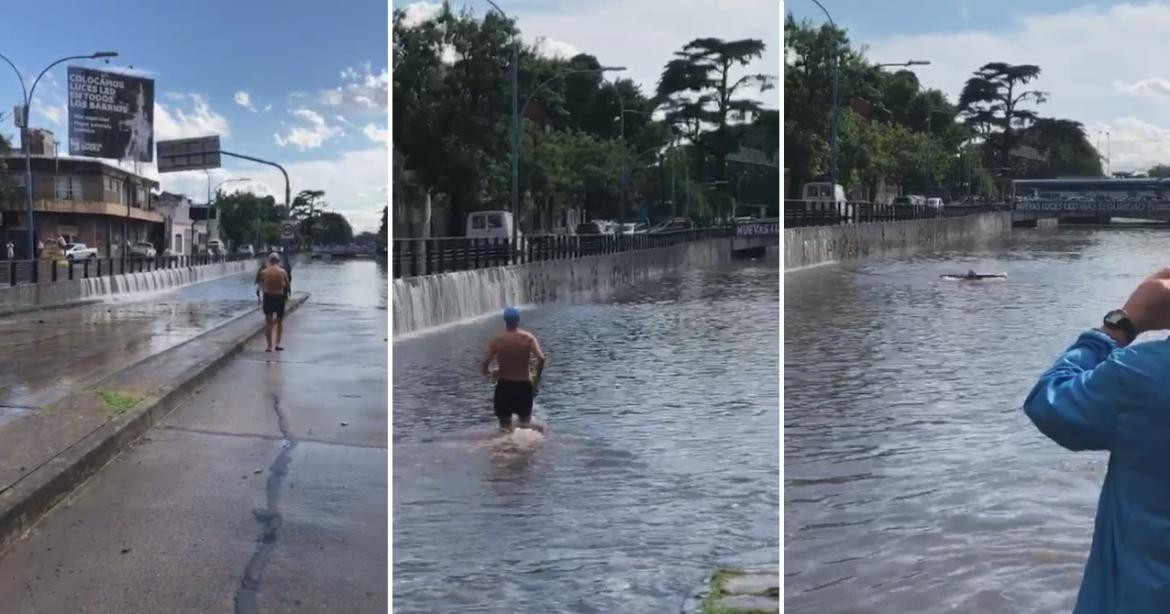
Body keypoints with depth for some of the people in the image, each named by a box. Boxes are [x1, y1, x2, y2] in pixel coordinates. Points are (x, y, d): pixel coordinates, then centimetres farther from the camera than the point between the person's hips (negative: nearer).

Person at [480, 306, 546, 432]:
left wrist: (488, 373, 11)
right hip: (524, 385, 0)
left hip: (504, 385, 0)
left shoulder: (497, 339, -5)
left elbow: (484, 365, -12)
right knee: (526, 422, 15)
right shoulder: (528, 337, -5)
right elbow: (541, 358, -18)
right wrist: (537, 380, -5)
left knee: (505, 424, 14)